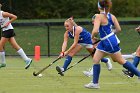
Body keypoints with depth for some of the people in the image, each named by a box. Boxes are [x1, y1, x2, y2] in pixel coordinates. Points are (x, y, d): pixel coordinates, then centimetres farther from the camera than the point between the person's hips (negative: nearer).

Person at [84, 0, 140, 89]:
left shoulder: (99, 17, -20)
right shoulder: (112, 16, 2)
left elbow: (95, 31, -29)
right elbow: (119, 29, 3)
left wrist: (92, 36, -8)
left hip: (110, 42, -9)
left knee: (121, 61, 3)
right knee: (95, 59, 10)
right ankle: (95, 83, 12)